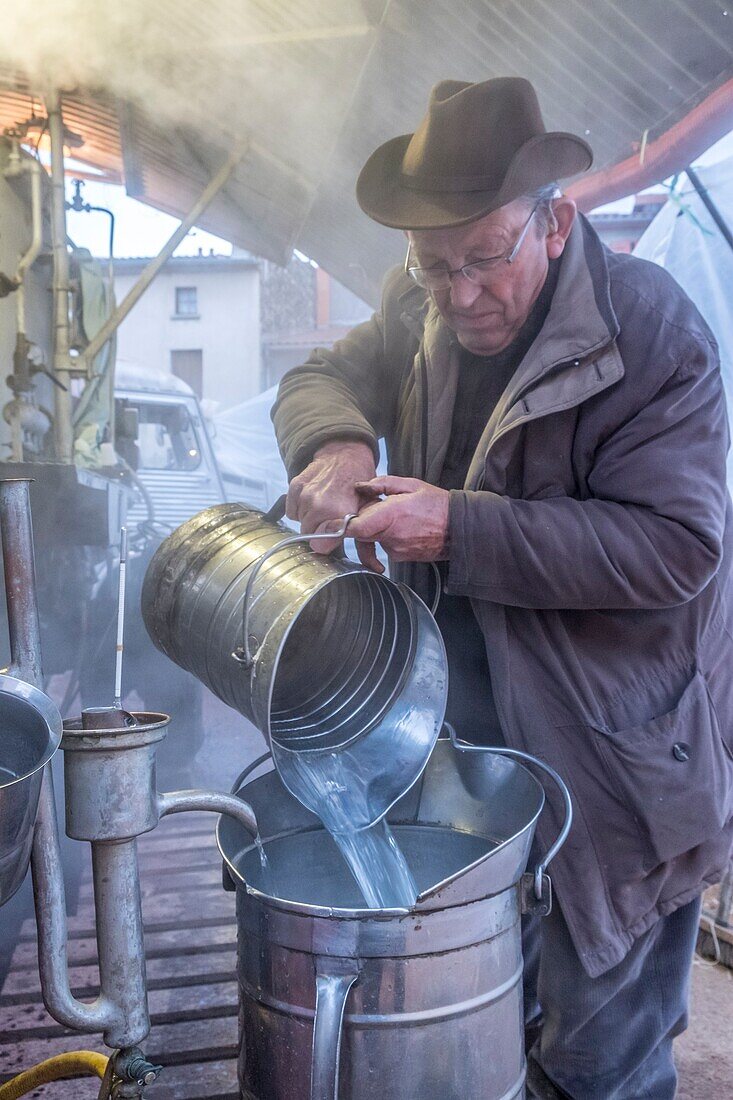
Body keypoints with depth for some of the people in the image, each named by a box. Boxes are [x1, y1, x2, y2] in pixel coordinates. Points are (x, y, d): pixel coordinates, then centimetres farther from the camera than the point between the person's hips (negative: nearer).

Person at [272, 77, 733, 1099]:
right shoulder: (422, 308, -1)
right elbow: (320, 375, 7)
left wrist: (462, 529, -30)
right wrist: (334, 442, -18)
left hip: (608, 762, -5)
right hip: (460, 726, 6)